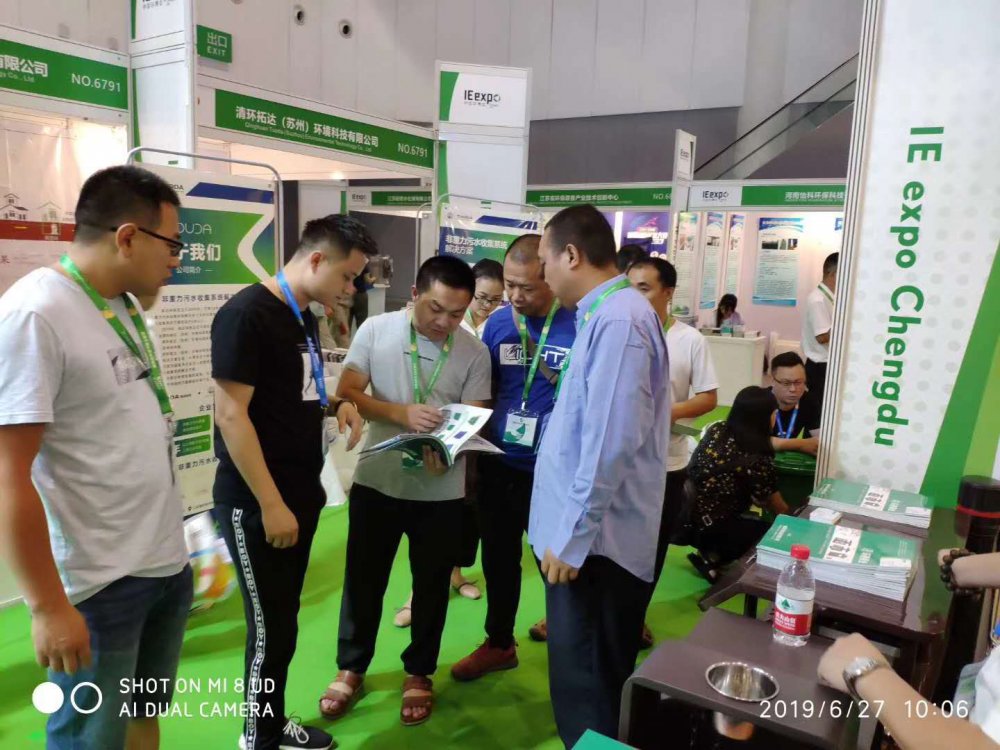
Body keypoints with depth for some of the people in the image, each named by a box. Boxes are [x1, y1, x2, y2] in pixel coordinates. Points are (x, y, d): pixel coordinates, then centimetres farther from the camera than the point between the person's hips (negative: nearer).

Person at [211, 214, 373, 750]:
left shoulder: (304, 317, 11)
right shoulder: (246, 314, -17)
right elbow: (232, 415, -20)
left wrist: (336, 405, 2)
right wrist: (270, 504, -20)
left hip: (300, 493, 9)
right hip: (256, 504, -8)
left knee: (283, 621, 18)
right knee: (270, 628, 2)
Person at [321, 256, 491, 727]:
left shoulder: (475, 351, -6)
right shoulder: (376, 330, -6)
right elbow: (346, 393, -7)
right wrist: (402, 413, -23)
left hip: (441, 492, 0)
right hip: (376, 482, 0)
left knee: (431, 586, 15)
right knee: (363, 581, 14)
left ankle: (418, 673, 36)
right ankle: (351, 669, 36)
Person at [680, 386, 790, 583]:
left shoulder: (716, 430, -2)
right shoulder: (758, 460, -18)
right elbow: (778, 509, 0)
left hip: (684, 520, 7)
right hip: (711, 530, -7)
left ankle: (711, 552, 14)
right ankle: (715, 560, 4)